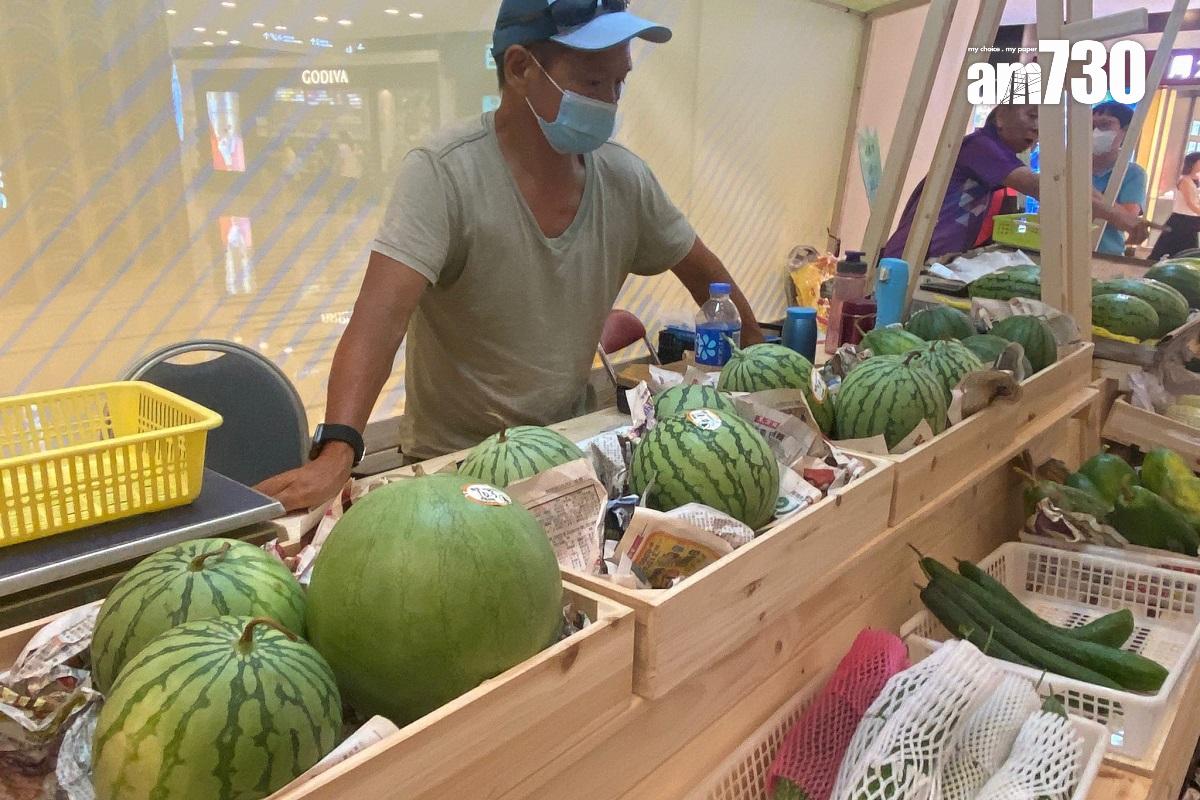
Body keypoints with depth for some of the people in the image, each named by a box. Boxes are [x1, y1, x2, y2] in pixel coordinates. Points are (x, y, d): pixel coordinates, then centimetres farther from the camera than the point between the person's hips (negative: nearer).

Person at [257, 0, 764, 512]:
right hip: (452, 465, -4)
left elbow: (704, 272, 12)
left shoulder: (625, 179, -3)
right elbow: (382, 316, -28)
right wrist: (336, 453, -40)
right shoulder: (443, 175, -18)